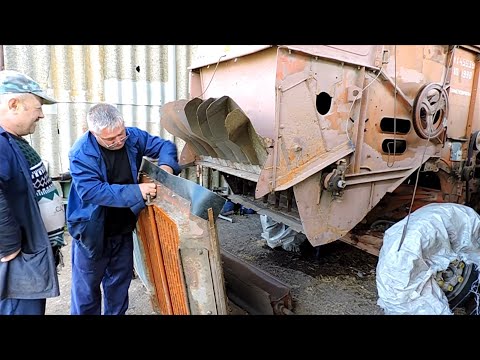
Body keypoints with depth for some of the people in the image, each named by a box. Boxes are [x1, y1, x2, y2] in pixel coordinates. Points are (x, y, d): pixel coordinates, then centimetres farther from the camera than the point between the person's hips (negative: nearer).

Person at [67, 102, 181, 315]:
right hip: (92, 230, -4)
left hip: (124, 228, 4)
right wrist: (137, 191, -33)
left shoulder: (133, 136, -9)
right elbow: (91, 192, -29)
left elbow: (165, 145, 1)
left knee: (120, 279, 20)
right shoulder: (81, 153, -21)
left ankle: (117, 313, 42)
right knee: (87, 284, 11)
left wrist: (166, 164, -21)